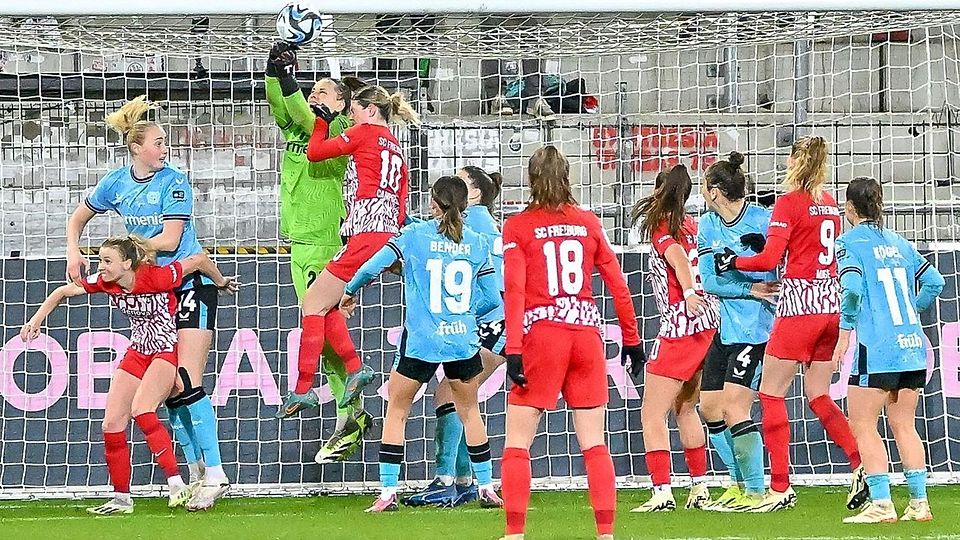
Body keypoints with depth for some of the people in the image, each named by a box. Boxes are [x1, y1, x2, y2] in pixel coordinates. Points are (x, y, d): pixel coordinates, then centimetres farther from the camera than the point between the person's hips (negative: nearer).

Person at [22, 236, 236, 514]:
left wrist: (221, 282, 2)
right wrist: (36, 319, -1)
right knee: (112, 423, -1)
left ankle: (177, 485, -30)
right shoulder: (105, 282, -7)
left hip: (168, 350, -7)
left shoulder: (156, 277, -25)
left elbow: (199, 259, -15)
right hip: (138, 352, 7)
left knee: (140, 409, -29)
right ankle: (121, 500, 12)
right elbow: (64, 291, 7)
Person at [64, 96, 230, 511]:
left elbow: (169, 241, -18)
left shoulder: (175, 181, -12)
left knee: (187, 382, -16)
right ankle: (198, 475, 10)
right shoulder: (116, 183, 3)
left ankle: (214, 475, -16)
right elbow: (77, 218, 18)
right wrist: (73, 252, 1)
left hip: (191, 284, -6)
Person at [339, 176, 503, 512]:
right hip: (464, 342, 3)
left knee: (396, 411, 10)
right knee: (470, 410, 21)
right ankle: (486, 488, 23)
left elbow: (372, 268, -7)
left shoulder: (414, 235, -4)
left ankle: (388, 492, 3)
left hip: (421, 342, -3)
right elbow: (492, 298, 5)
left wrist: (350, 292, 13)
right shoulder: (478, 244, 3)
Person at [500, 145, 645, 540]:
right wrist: (631, 339, 18)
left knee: (517, 444, 2)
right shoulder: (588, 223, 9)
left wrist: (514, 350, -13)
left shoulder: (518, 227, 0)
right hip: (586, 330, 3)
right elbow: (617, 284, 9)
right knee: (594, 444, 7)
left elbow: (514, 290, -9)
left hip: (541, 333, -3)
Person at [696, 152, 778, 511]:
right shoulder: (707, 226, 6)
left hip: (757, 327, -8)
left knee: (734, 408, -14)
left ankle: (755, 491, -6)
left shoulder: (762, 221, -13)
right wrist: (750, 289, -14)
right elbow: (708, 281, -1)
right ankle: (740, 482, 24)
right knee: (710, 407, 10)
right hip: (727, 326, 8)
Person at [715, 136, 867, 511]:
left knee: (771, 394, 2)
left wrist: (733, 261, 1)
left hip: (799, 304, -7)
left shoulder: (789, 202, -8)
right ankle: (862, 467, -4)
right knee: (819, 396, 13)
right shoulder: (830, 203, 12)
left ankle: (781, 488, -1)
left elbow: (769, 259, -14)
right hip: (832, 303, 7)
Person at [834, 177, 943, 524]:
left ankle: (881, 504, -8)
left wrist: (845, 331, -10)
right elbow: (934, 281, 17)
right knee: (903, 425, 14)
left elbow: (852, 287, -18)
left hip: (877, 349, -6)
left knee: (863, 425, 0)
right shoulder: (899, 243, 14)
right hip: (913, 346, 6)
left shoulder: (850, 241, -4)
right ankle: (919, 503, 10)